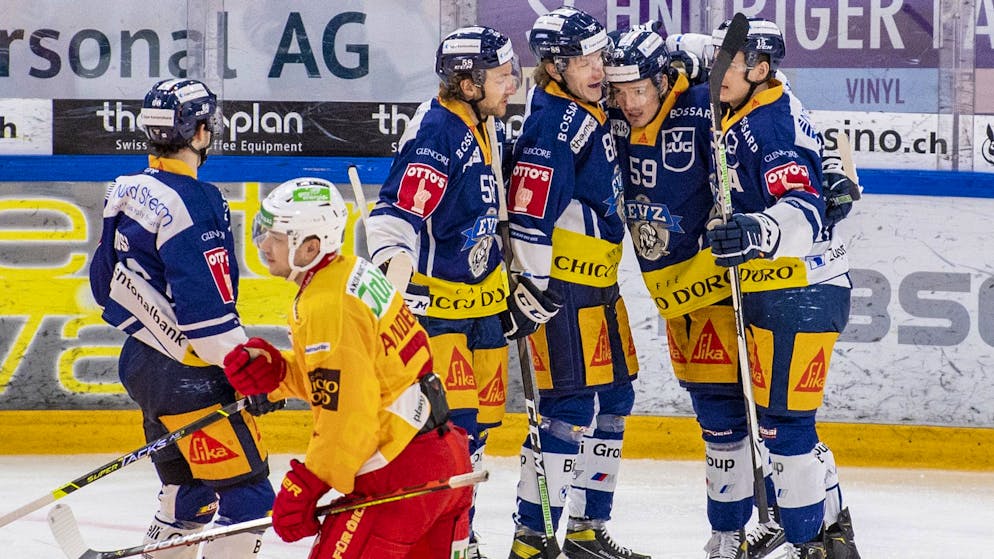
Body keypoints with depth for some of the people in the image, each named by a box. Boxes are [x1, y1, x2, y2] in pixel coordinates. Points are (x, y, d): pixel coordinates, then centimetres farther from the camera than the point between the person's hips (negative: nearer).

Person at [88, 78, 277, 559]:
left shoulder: (126, 194, 7)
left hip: (140, 364, 10)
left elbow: (105, 282, 18)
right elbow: (207, 308, -24)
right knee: (247, 499, -7)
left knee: (187, 495, 20)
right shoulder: (192, 202, -20)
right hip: (188, 376, -10)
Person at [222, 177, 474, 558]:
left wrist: (305, 487, -16)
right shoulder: (352, 272, 9)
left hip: (400, 477, -10)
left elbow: (347, 415, -22)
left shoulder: (327, 306, -20)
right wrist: (276, 370, 3)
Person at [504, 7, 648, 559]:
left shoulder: (590, 112, 11)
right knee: (570, 408, -11)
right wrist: (531, 285, -24)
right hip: (560, 286, -10)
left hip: (598, 285, 10)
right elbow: (528, 212, -23)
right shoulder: (551, 124, -18)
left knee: (614, 398, 14)